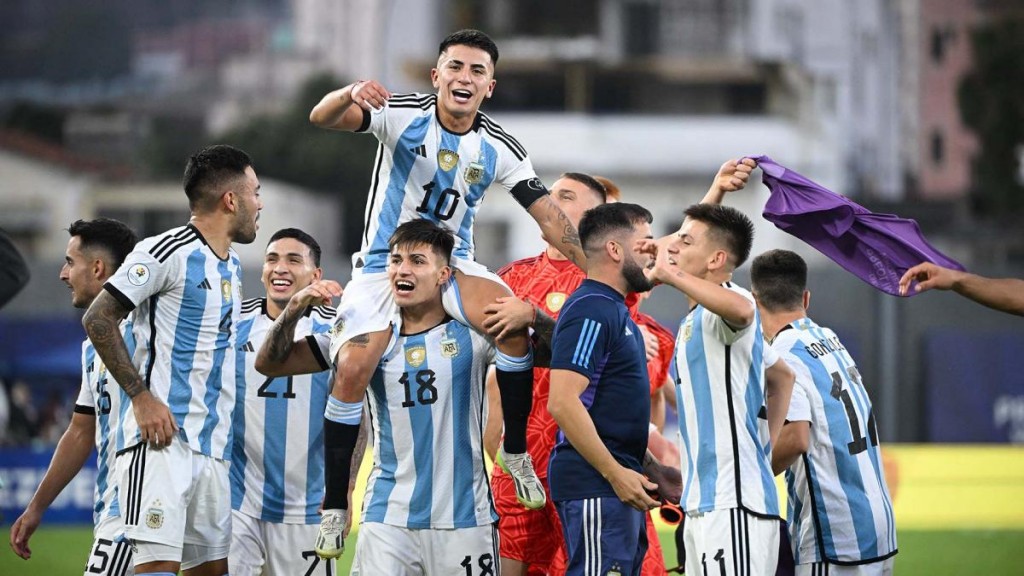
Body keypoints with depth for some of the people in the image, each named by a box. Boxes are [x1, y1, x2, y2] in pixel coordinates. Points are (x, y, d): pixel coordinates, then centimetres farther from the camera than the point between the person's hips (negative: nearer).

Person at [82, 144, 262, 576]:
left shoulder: (231, 265, 20)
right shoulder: (167, 251, -8)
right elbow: (98, 319, -10)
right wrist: (142, 397, -16)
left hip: (212, 445, 9)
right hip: (162, 441, -9)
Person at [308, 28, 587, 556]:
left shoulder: (499, 148, -3)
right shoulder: (403, 114, -10)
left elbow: (548, 214, -3)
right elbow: (322, 119, -23)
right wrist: (350, 94, -47)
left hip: (452, 266, 2)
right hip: (383, 266, -1)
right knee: (352, 370, -22)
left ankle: (515, 451, -12)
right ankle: (334, 507, -8)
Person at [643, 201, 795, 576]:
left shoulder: (728, 303, -10)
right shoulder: (696, 319, 21)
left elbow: (741, 309, -39)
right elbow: (781, 376, 33)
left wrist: (669, 274, -30)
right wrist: (767, 445, 24)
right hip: (704, 503, 10)